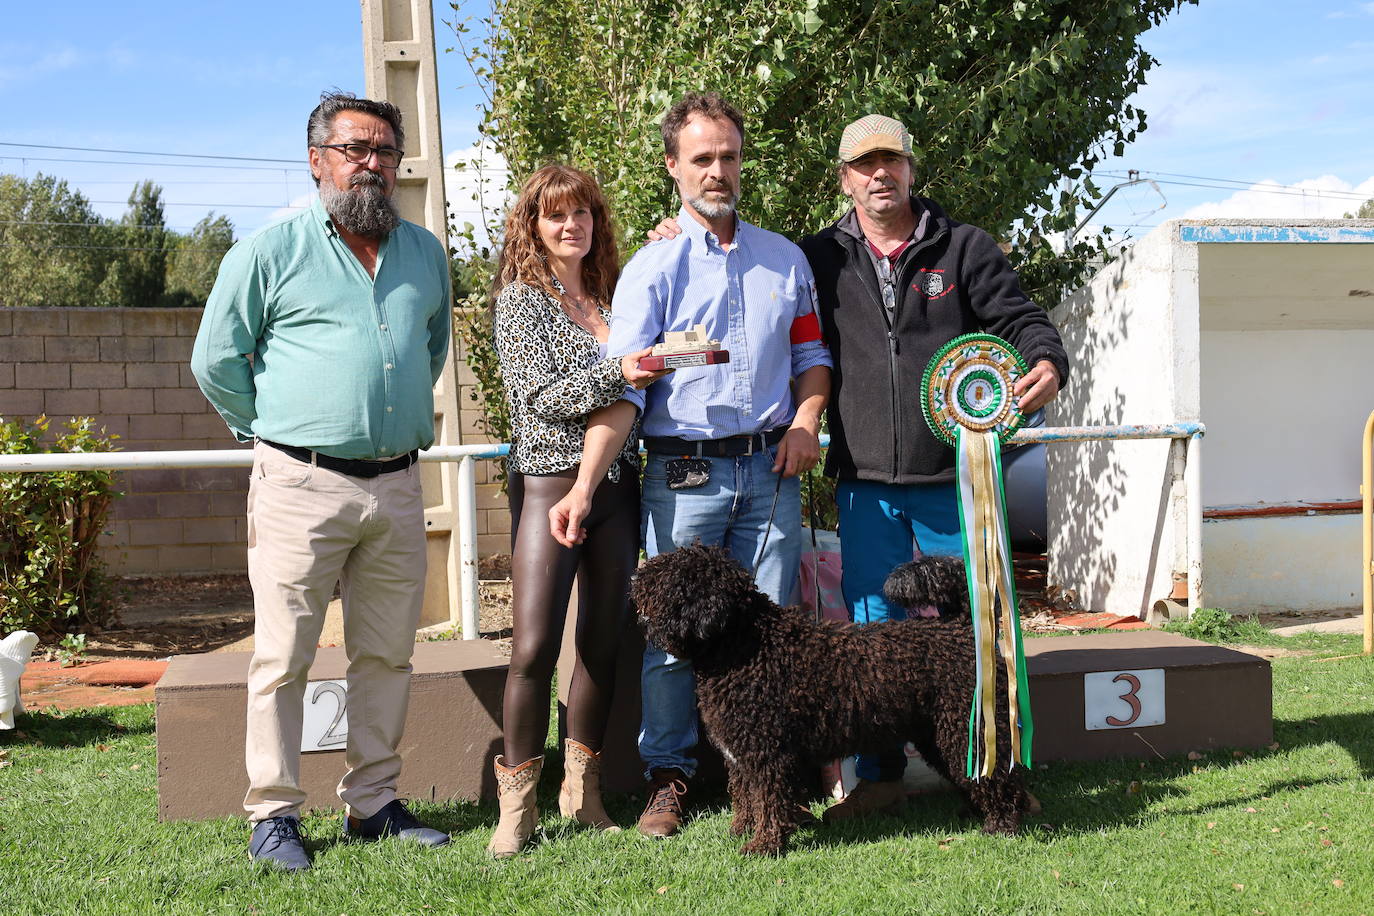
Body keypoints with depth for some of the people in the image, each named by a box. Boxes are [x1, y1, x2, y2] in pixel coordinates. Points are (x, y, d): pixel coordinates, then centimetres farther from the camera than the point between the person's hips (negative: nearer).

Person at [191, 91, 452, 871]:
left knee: (388, 654, 9)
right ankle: (274, 814, 6)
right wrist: (279, 431, 8)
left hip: (397, 485, 5)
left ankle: (374, 803, 19)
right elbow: (217, 361, 3)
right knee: (284, 656, -2)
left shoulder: (426, 253, 13)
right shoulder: (271, 250, -1)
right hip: (302, 485, -4)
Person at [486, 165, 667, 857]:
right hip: (550, 481, -5)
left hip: (616, 482, 5)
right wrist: (617, 374, -24)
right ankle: (518, 802, -1)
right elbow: (540, 395, -9)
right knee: (534, 649, -10)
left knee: (604, 643, 8)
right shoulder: (521, 299, 0)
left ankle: (582, 788, 18)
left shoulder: (612, 296, 15)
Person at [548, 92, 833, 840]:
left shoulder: (785, 259, 11)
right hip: (683, 473, -3)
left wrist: (806, 419, -1)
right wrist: (583, 487, -17)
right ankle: (668, 778, 13)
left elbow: (811, 354, 20)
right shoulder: (652, 268, 0)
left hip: (771, 469, 3)